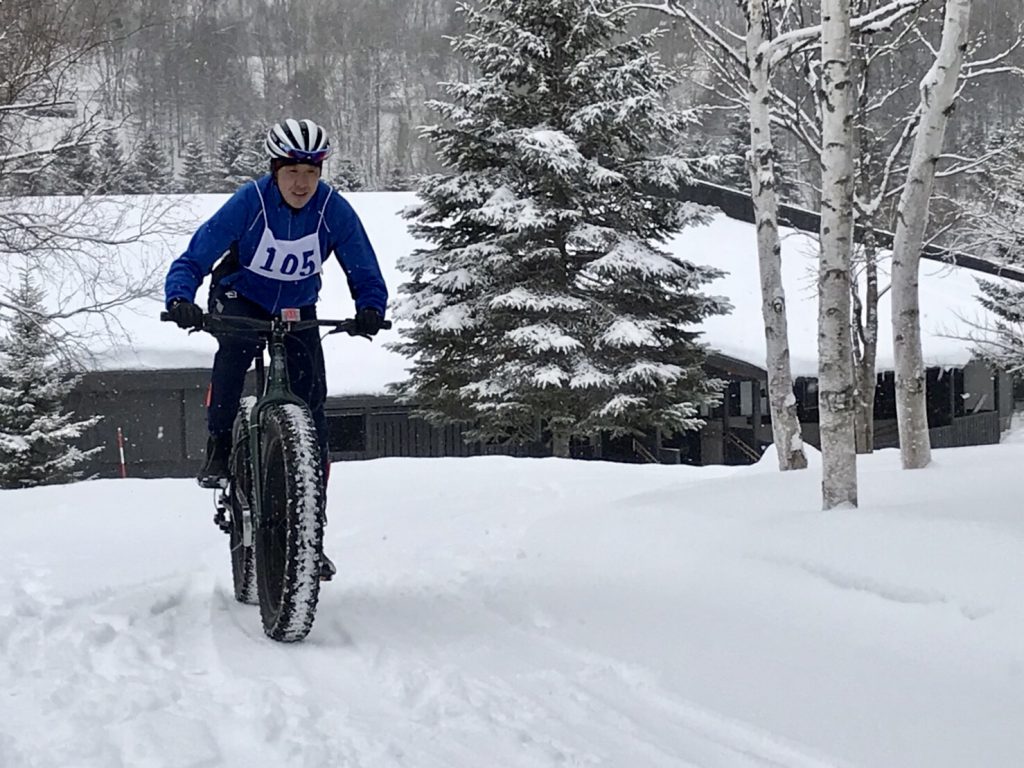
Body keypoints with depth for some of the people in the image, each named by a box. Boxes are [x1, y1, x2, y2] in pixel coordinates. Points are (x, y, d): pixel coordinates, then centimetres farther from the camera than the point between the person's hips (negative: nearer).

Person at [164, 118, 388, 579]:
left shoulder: (334, 211, -19)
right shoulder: (249, 202, -24)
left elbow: (365, 272, -13)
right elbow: (194, 259, -24)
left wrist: (370, 308, -35)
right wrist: (180, 298, -44)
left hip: (296, 311, 2)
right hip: (240, 299, -2)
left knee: (312, 403, -10)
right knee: (236, 346, -37)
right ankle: (218, 450, -18)